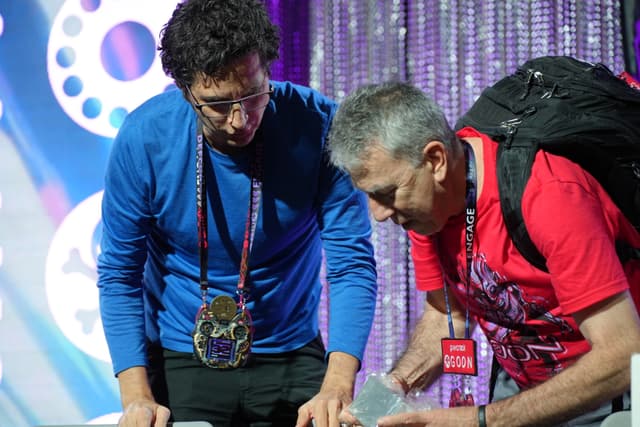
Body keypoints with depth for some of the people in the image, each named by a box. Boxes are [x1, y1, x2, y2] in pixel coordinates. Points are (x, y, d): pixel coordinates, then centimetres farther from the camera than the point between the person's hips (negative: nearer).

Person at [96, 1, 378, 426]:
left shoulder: (318, 125, -17)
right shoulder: (144, 139, -16)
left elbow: (351, 263, -18)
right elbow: (119, 275, -9)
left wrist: (338, 386, -32)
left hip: (292, 359, 1)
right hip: (179, 360, 0)